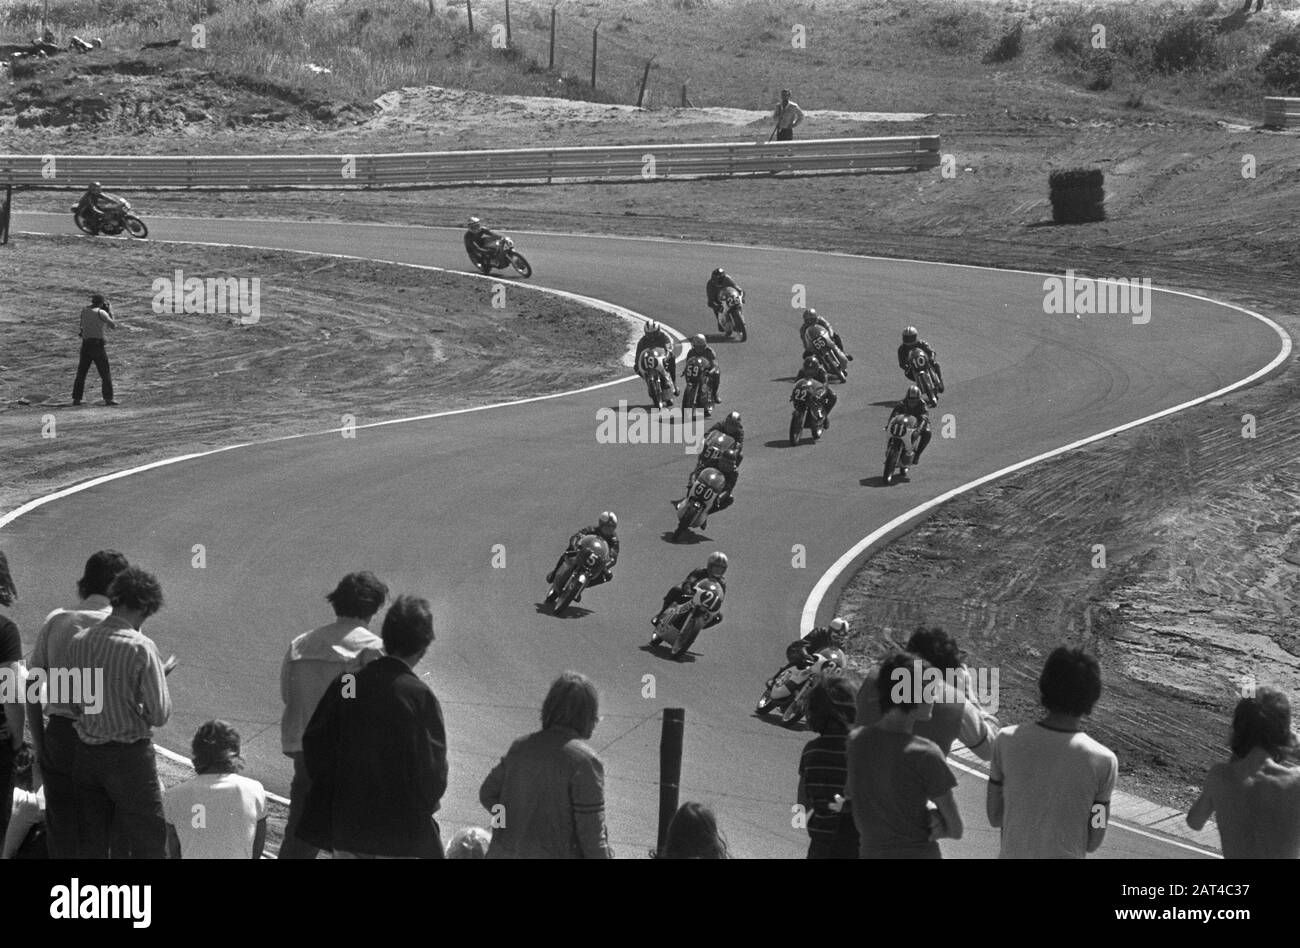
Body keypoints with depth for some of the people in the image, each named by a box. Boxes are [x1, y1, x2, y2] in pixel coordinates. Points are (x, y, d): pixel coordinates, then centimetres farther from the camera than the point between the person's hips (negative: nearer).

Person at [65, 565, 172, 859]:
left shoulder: (78, 642, -1)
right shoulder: (141, 648, -17)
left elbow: (78, 703, 6)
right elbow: (160, 714, -15)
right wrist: (159, 677, 3)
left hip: (87, 754, 5)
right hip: (130, 754, -5)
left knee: (91, 845, 13)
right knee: (148, 844, 6)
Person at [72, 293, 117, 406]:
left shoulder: (84, 310, 6)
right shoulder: (101, 313, -9)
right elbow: (113, 326, -4)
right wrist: (110, 312, 8)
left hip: (85, 345, 5)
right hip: (97, 344, -5)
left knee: (81, 373, 12)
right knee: (105, 373, 1)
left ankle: (76, 399, 9)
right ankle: (108, 399, -6)